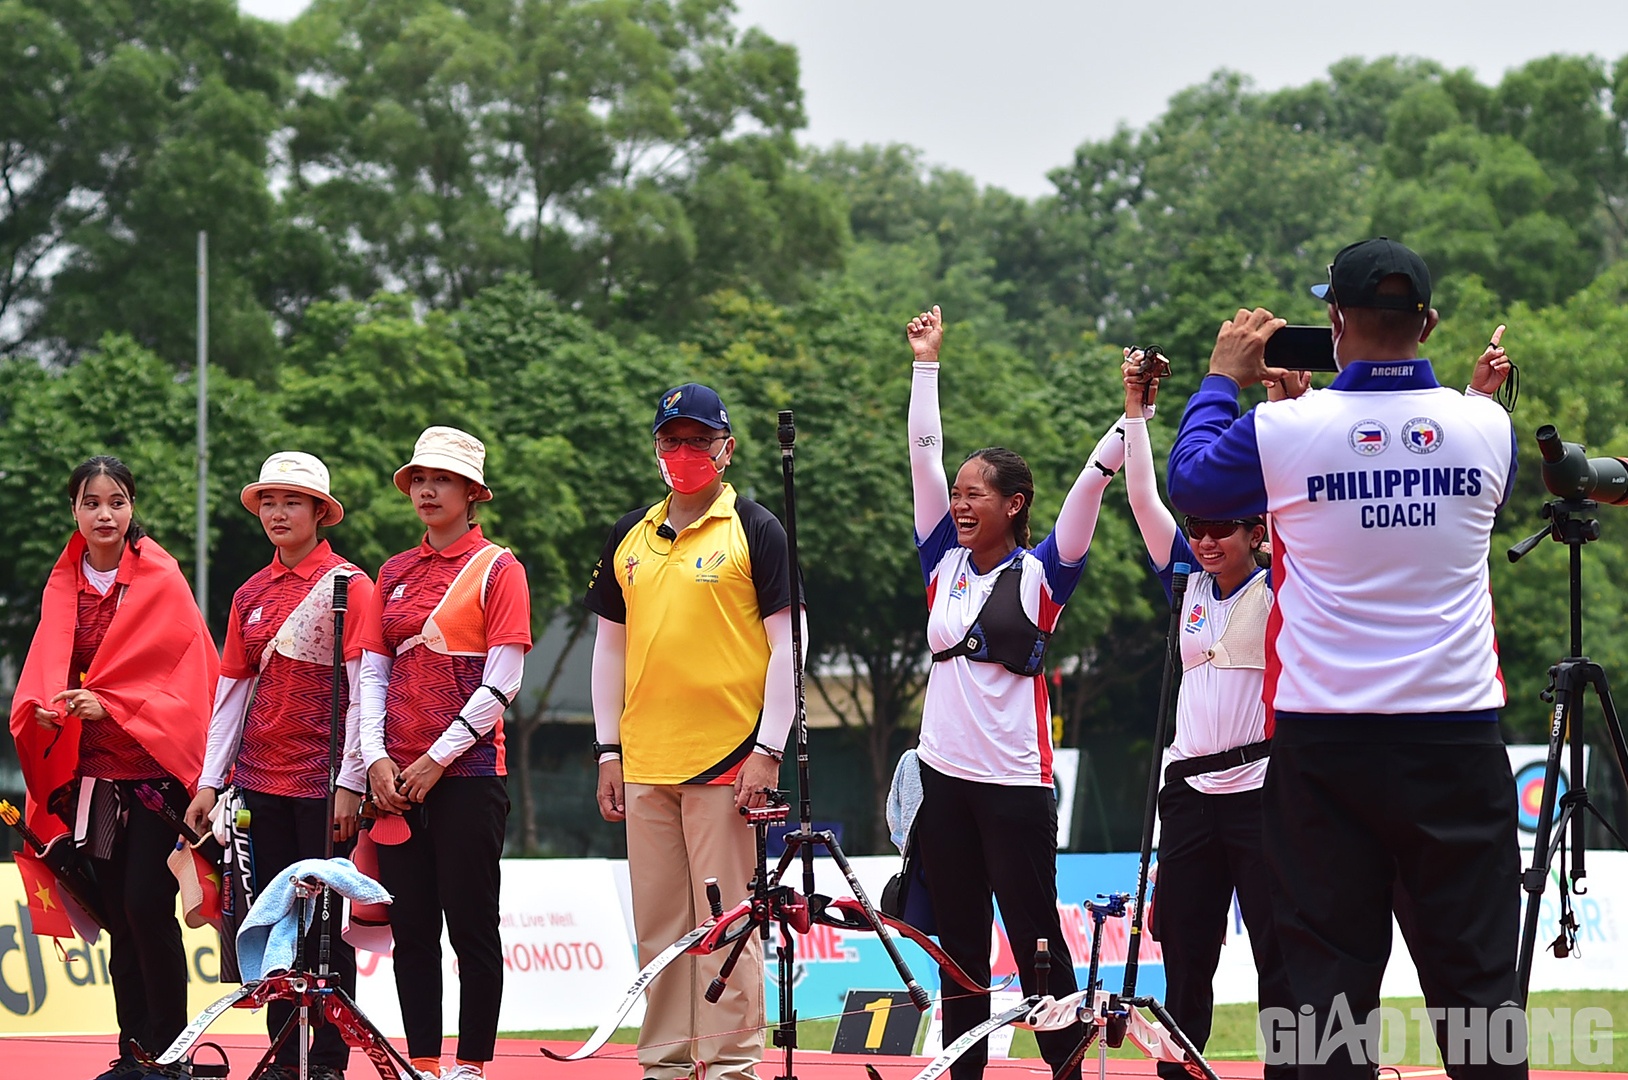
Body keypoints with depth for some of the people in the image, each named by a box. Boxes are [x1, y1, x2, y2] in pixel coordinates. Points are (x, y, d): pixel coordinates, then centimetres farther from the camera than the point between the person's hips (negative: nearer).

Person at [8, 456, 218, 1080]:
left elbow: (188, 674, -11)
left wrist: (110, 705, -20)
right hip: (91, 773, 5)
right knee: (117, 913, 6)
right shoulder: (63, 586, 10)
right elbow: (45, 671, 12)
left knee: (147, 905, -12)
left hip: (154, 765, -5)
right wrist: (43, 708, -11)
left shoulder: (162, 580, -6)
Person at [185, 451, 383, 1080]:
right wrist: (210, 781, 8)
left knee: (326, 923, -3)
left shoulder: (348, 585, -4)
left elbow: (362, 691, -8)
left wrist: (350, 783, -13)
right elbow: (232, 692, 14)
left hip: (323, 781, -5)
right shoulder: (252, 595, 12)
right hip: (262, 778, 5)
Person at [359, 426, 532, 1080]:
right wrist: (376, 759, -2)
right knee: (411, 927, 5)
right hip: (396, 778, 5)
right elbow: (373, 673, 12)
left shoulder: (498, 569, -2)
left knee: (470, 923, -4)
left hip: (467, 773, -5)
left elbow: (501, 684, -8)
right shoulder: (395, 573, 14)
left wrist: (437, 760, -11)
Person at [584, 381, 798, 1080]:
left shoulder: (754, 531, 0)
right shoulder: (629, 537, 14)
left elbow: (786, 643, -4)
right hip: (645, 762, 5)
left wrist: (768, 751, -10)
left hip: (726, 759, -5)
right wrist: (608, 751, 12)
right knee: (658, 925, 7)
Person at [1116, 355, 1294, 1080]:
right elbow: (1143, 497, 8)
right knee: (1185, 954, 7)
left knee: (1279, 955, -5)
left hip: (1263, 787, -5)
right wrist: (1136, 408, 2)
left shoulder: (1279, 589, -1)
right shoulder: (1190, 585, 12)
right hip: (1191, 790, 5)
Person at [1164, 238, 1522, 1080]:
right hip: (1458, 737, 1)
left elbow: (1189, 482, 14)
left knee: (1331, 971, 3)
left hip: (1326, 744, -1)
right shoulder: (1486, 426, -1)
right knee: (1474, 973, 3)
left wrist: (1223, 379, 26)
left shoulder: (1284, 429, -7)